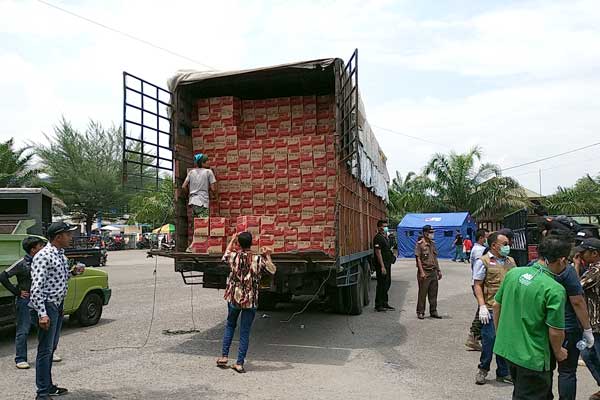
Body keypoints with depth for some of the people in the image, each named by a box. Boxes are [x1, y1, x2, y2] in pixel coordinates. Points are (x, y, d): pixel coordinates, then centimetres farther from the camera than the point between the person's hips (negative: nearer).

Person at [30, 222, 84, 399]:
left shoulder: (61, 254, 11)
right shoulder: (43, 256, -17)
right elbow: (37, 287, -21)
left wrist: (73, 272, 5)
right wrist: (42, 313, -25)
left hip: (58, 305, 9)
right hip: (48, 306, -9)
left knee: (52, 347, 16)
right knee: (45, 350, -2)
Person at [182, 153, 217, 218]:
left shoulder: (191, 172, 11)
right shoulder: (208, 172, -1)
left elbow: (184, 187, 7)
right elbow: (213, 189, -6)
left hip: (193, 201, 5)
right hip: (202, 202, -5)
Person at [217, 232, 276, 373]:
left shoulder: (234, 256, -6)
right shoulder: (259, 259, -10)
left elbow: (225, 257, 19)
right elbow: (272, 270, 3)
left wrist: (232, 241, 28)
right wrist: (267, 256, 14)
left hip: (233, 298, 2)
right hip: (250, 301, -2)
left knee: (230, 326, 23)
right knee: (245, 332, 6)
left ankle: (224, 356, 22)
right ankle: (239, 363, 9)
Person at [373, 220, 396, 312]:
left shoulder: (385, 238, 16)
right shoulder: (378, 238, -14)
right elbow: (378, 253, -20)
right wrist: (382, 266, -23)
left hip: (387, 264, 10)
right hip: (382, 265, -10)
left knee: (387, 283, 14)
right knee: (381, 285, -5)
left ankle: (385, 303, 24)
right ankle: (378, 305, 2)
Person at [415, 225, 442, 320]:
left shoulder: (433, 244, 13)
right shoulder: (420, 244, -9)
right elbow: (418, 259, -12)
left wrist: (438, 270, 16)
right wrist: (421, 272, -17)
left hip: (433, 272, 7)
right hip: (424, 272, -7)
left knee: (433, 293, 10)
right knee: (422, 293, 1)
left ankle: (433, 311, 20)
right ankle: (420, 312, 10)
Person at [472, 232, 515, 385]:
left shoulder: (511, 261, 13)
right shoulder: (483, 262, -5)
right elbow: (477, 285, -7)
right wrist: (482, 306, -15)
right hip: (491, 309, -5)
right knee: (489, 339, -1)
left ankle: (503, 373, 25)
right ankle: (483, 370, 18)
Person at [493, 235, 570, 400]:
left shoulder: (513, 273, -3)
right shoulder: (555, 290, -22)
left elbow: (497, 305, 6)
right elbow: (555, 331, -18)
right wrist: (558, 352, 3)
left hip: (506, 347, 6)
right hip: (532, 356, -6)